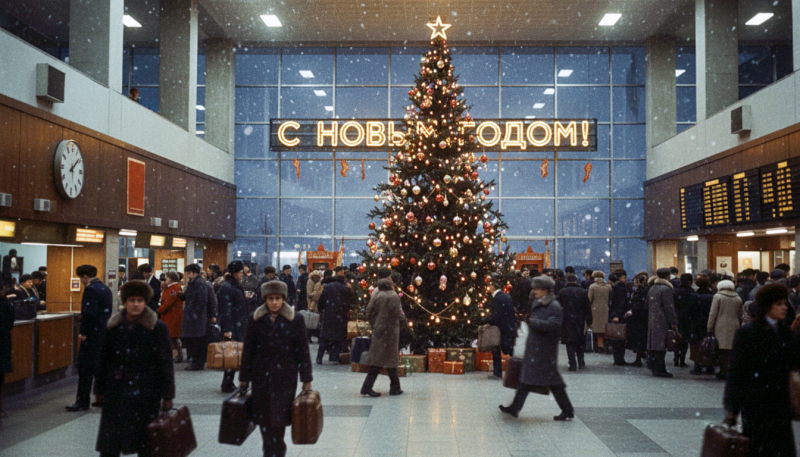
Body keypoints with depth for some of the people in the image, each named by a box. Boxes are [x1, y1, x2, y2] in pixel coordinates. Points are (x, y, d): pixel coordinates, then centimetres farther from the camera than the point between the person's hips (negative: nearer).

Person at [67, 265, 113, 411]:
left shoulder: (91, 289, -14)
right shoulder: (106, 289, 14)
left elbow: (89, 313, -22)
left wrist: (84, 332, -16)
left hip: (92, 335, -9)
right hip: (104, 333, 9)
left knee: (85, 368, -3)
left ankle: (82, 402, 1)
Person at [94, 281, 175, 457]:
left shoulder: (158, 328, -6)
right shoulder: (114, 327, 5)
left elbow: (166, 363, -6)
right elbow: (104, 360, 11)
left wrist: (167, 395, -8)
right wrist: (100, 389, 12)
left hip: (145, 391, -3)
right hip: (116, 391, 3)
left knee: (145, 442, 5)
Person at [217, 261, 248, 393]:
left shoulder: (237, 285, 16)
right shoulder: (227, 287, -14)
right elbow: (226, 309, -19)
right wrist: (227, 329, -22)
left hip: (239, 326, 9)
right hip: (232, 327, -9)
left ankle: (228, 383, 19)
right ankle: (227, 384, 2)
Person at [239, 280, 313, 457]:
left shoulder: (295, 320, -2)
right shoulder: (256, 320, 3)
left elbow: (303, 350, -1)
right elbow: (248, 350, 6)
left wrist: (306, 379, -1)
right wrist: (243, 378, 8)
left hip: (285, 377, -2)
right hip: (261, 376, 2)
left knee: (279, 418, -3)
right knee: (263, 417, 2)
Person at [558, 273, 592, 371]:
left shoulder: (562, 292, -4)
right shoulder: (583, 292, 0)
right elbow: (587, 308, 3)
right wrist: (589, 321, 9)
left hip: (567, 320, -2)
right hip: (580, 320, 2)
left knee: (570, 343, 3)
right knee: (580, 341, 17)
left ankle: (573, 365, -1)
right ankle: (581, 362, 18)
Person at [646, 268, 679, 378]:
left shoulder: (652, 288, 14)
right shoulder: (666, 289, -13)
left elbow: (648, 306, 21)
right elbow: (669, 308, -16)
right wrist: (674, 323, -14)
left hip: (652, 321, 9)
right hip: (663, 322, -8)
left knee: (654, 343, 13)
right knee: (661, 344, -6)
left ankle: (653, 364, 17)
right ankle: (659, 369, -4)